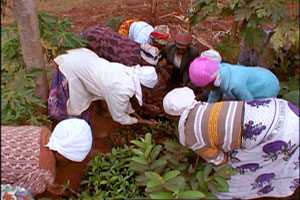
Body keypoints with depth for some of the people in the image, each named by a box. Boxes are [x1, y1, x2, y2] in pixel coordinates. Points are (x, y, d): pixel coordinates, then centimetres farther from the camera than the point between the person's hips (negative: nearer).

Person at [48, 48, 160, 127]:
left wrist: (137, 116, 14)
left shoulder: (130, 72, -7)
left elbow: (123, 100, 11)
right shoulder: (122, 91, -28)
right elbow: (118, 117, -11)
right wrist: (141, 122, -1)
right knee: (75, 104, 9)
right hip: (70, 67, -7)